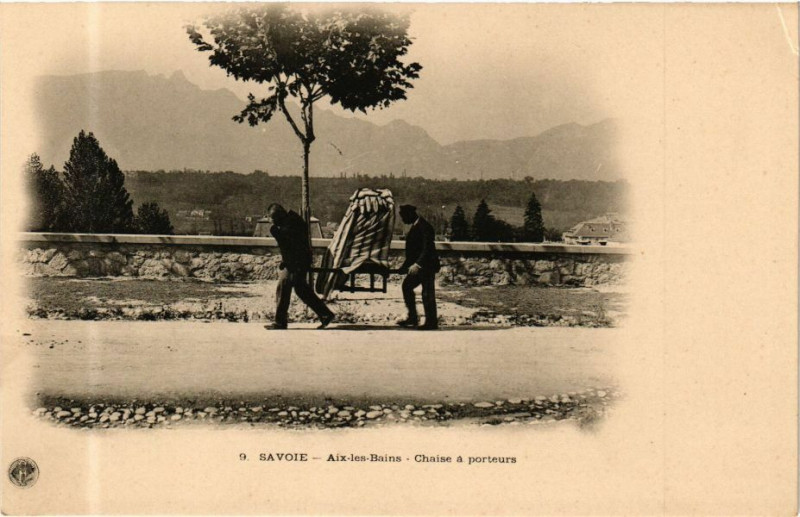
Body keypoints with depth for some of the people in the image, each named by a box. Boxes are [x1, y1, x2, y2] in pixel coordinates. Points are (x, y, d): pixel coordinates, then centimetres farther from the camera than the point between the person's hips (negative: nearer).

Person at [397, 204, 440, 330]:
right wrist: (405, 266, 18)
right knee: (407, 286, 12)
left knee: (427, 293, -6)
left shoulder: (424, 227, -16)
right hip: (418, 266, 10)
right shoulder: (414, 227, 14)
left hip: (427, 266, -10)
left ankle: (431, 322, 2)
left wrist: (417, 264, -34)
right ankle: (412, 318, 18)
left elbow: (427, 249, -25)